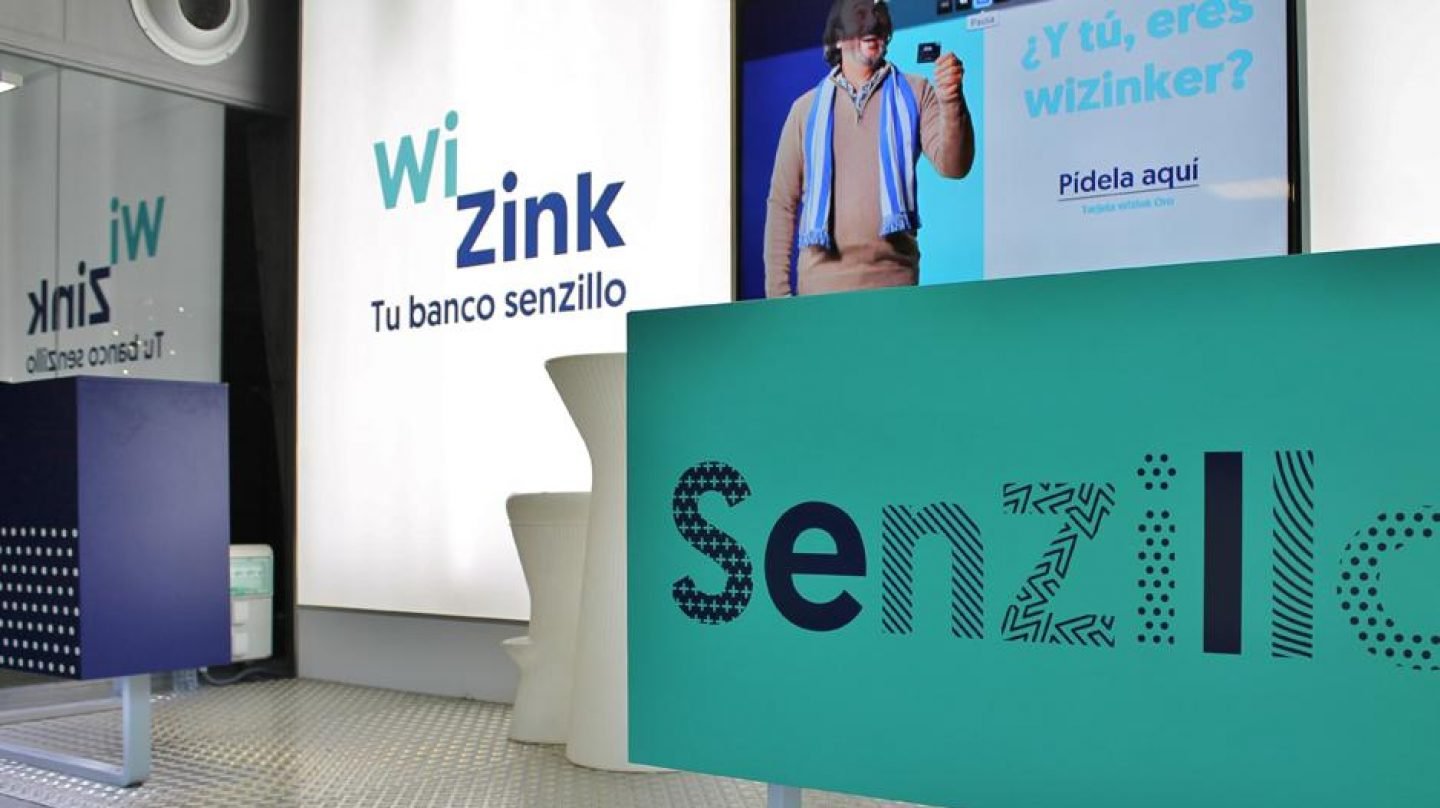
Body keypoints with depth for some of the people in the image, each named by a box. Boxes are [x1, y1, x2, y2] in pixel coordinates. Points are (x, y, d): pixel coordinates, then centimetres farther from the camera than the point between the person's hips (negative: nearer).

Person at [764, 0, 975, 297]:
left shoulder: (915, 94, 8)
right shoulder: (808, 108, 10)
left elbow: (952, 165, -6)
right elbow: (782, 202, 9)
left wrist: (951, 101, -24)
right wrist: (777, 288, 2)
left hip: (893, 277, -1)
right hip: (821, 279, 1)